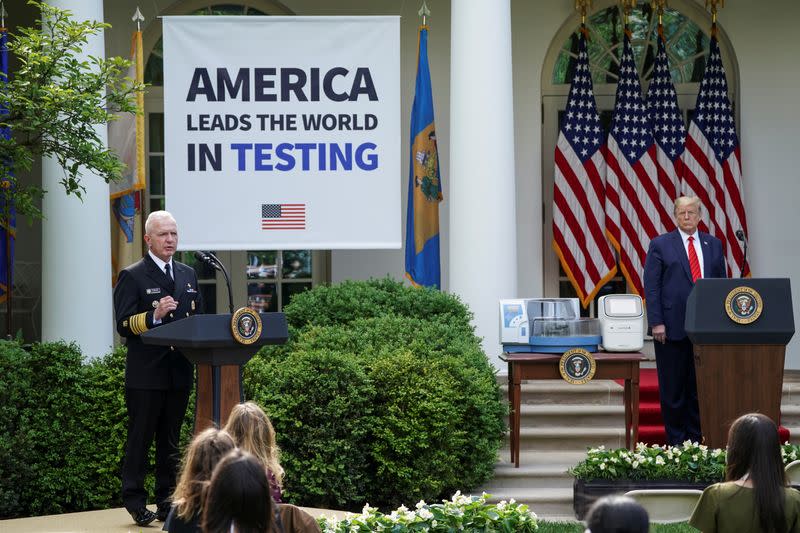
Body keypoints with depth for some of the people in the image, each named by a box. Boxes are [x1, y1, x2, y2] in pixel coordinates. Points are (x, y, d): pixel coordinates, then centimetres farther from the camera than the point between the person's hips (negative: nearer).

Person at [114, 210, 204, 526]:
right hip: (146, 373, -6)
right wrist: (155, 316, -25)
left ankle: (168, 502, 17)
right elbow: (124, 325, -10)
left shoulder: (188, 275, 16)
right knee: (140, 439, -1)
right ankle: (135, 503, 4)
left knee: (170, 441, 11)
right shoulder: (132, 277, -3)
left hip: (179, 372, 6)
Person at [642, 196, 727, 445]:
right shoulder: (660, 245, 2)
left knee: (700, 387, 6)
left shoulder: (714, 245, 12)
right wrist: (656, 322, -10)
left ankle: (695, 439, 12)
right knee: (673, 388, 2)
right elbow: (651, 286, -2)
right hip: (672, 328, -3)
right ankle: (676, 441, 8)